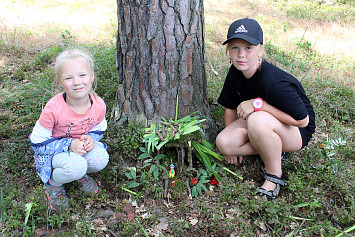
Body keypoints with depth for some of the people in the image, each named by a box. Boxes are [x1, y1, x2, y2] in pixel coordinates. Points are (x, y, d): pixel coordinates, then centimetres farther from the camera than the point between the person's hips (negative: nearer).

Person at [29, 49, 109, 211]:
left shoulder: (99, 105, -16)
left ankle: (80, 173, 9)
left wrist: (90, 138, -19)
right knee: (75, 166, -35)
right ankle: (52, 183, 1)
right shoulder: (53, 109, -28)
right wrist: (69, 145, -28)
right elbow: (38, 143, -17)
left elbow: (99, 130, 6)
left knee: (101, 159, -27)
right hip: (53, 151, -4)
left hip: (82, 146, 4)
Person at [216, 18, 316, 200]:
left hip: (296, 131, -6)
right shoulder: (235, 72, -10)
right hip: (266, 124, 7)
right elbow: (230, 107, 4)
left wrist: (259, 104, -32)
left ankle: (275, 175, -15)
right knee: (223, 143, -19)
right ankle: (273, 149, 3)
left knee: (257, 120, -40)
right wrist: (232, 142, 3)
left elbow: (302, 120, -28)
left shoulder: (274, 82, -33)